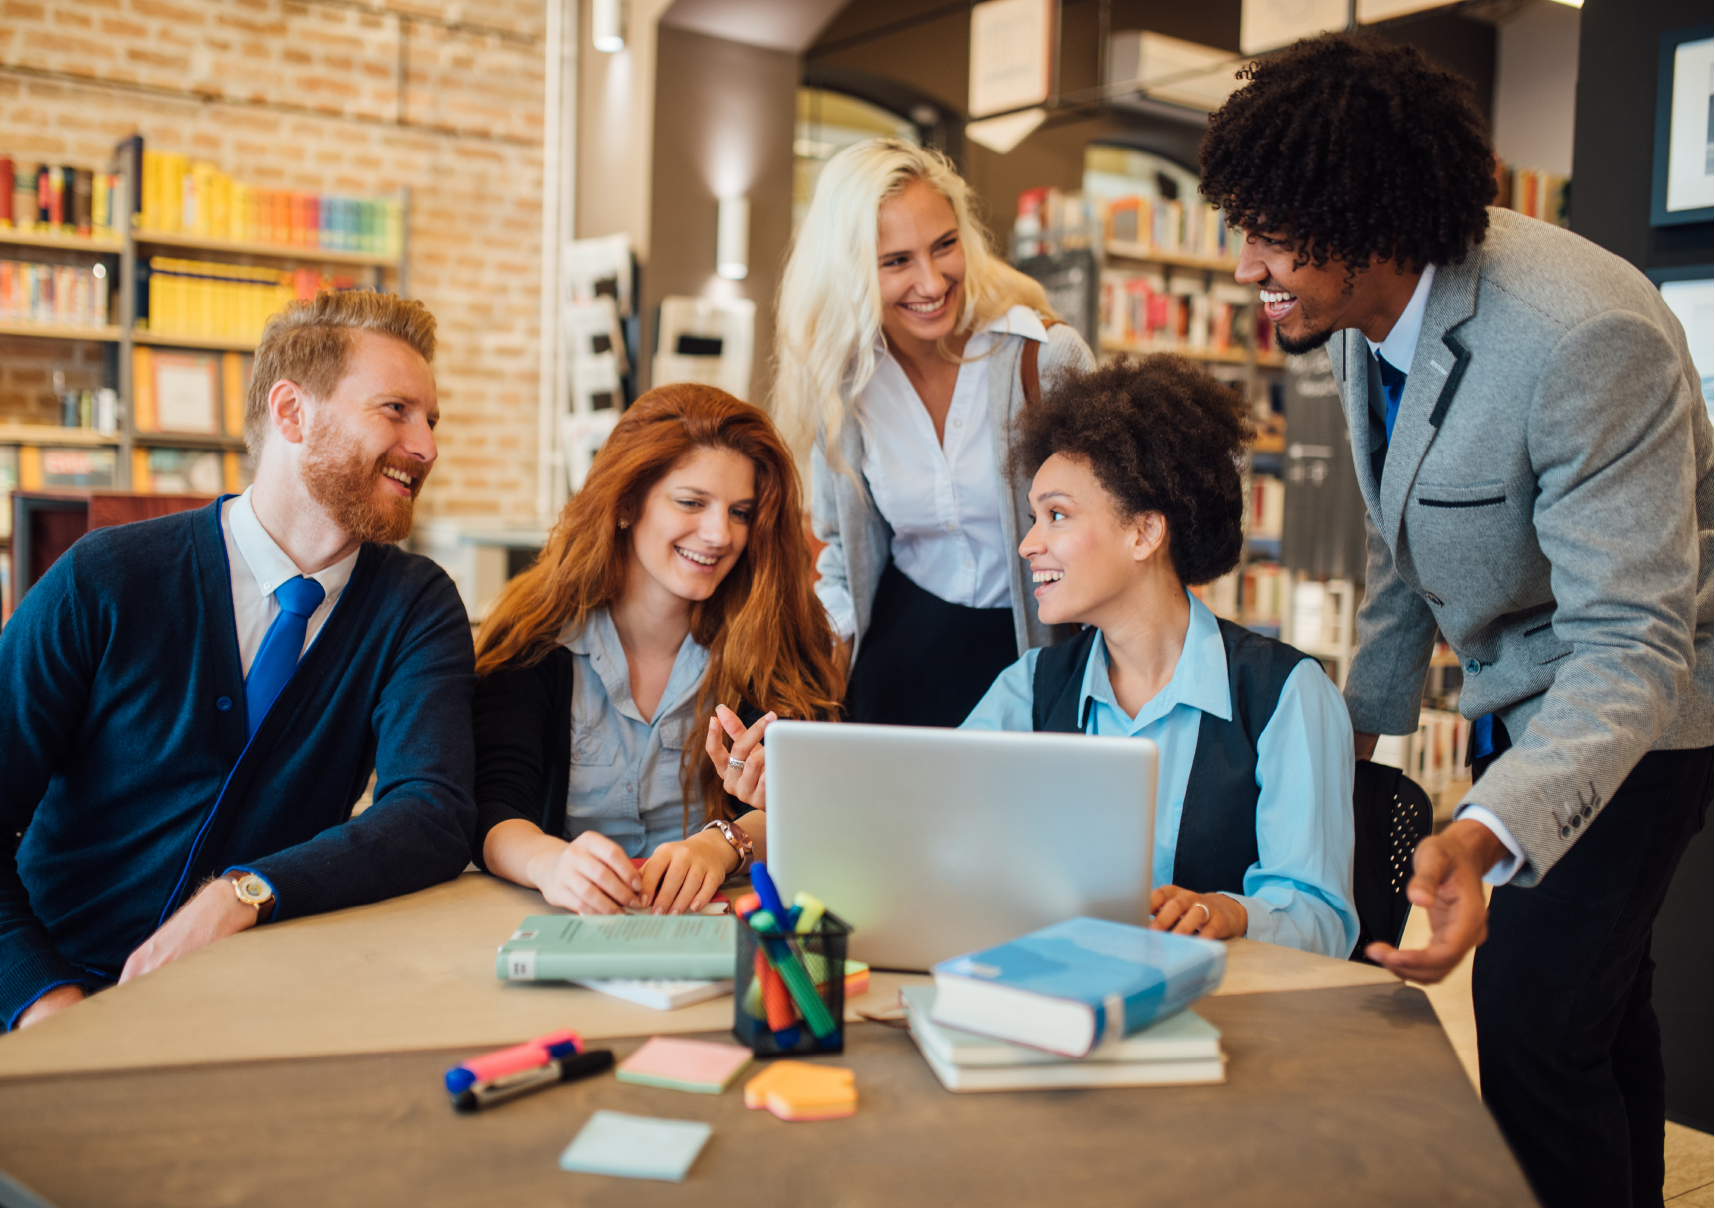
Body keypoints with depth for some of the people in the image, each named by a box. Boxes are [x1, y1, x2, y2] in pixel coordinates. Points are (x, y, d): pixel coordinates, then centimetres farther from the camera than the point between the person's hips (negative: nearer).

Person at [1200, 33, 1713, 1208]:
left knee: (1532, 1020, -15)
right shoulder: (1370, 302, -6)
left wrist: (1487, 832, -51)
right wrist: (1365, 718, 15)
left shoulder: (1587, 339, -33)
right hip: (1516, 688, 8)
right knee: (1598, 991, 22)